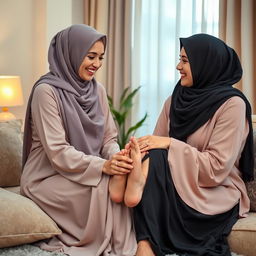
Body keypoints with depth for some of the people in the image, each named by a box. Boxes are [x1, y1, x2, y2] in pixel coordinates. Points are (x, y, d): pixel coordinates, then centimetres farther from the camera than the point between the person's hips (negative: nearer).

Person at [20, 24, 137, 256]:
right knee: (105, 186, -28)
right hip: (48, 178, -6)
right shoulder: (46, 91, -15)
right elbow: (58, 152, -21)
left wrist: (115, 156, -19)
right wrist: (102, 166, -31)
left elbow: (109, 138, 5)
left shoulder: (97, 90, 6)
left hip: (88, 172, 6)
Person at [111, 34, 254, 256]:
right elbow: (157, 144, 2)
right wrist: (139, 149, -21)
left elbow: (217, 167, -18)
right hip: (178, 185, 5)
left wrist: (170, 144, -22)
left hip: (216, 195, -5)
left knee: (156, 158, -28)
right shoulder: (175, 100, 6)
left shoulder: (232, 104, -12)